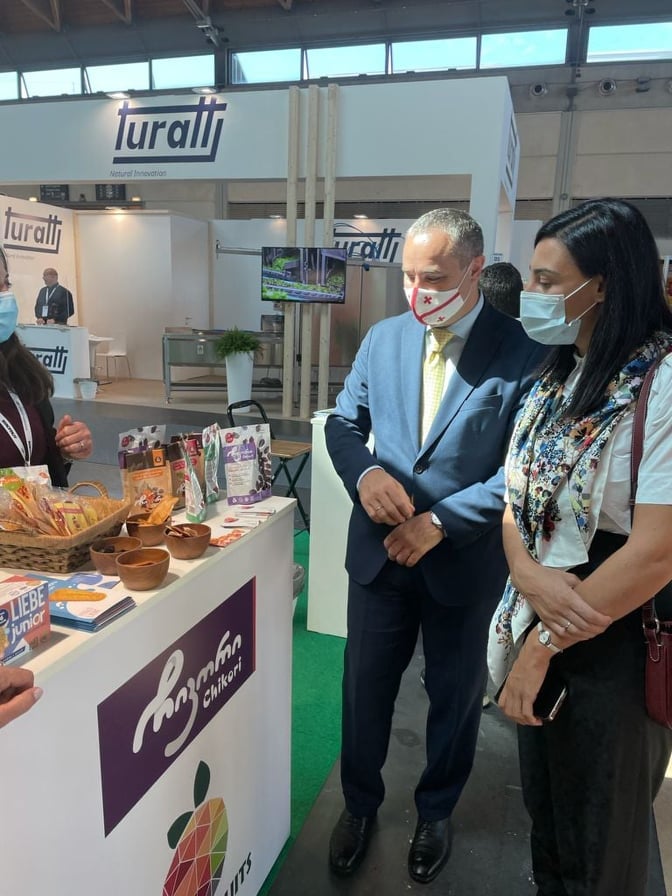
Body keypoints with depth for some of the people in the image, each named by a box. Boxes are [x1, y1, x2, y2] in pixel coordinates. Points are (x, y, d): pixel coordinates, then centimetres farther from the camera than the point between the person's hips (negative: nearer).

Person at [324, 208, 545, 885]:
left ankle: (436, 813, 47)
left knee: (455, 696, 19)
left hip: (465, 560, -2)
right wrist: (364, 472, -15)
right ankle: (359, 804, 45)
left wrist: (440, 522, -19)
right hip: (379, 549, 3)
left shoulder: (522, 353, -14)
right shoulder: (382, 339, -1)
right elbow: (343, 423, 6)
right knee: (365, 687, 17)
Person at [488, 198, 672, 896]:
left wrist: (542, 647, -17)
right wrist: (530, 577, -16)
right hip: (540, 628, 7)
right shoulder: (558, 376, 5)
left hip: (616, 648, -6)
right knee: (544, 810, 25)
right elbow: (516, 496, 4)